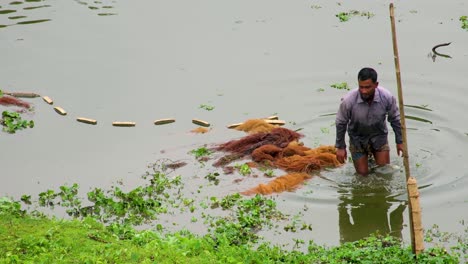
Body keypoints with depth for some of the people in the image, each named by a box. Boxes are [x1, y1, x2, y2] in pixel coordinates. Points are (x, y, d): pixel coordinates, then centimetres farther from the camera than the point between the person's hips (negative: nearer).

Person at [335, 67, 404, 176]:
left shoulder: (387, 97, -26)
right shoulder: (348, 100, -30)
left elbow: (395, 119, -7)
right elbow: (341, 123, -13)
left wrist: (399, 141, 2)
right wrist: (340, 147, -5)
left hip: (379, 137, 1)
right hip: (357, 139, -1)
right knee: (363, 173, 6)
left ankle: (374, 153, 40)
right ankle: (366, 155, 39)